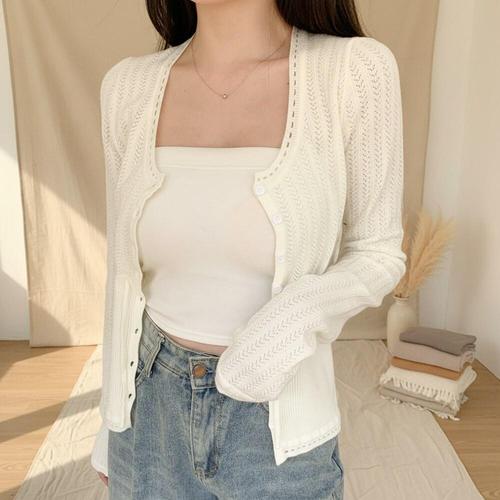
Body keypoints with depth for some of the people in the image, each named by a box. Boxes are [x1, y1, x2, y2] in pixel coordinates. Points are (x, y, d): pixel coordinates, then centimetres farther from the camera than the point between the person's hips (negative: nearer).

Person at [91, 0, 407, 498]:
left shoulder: (355, 69, -15)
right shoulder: (130, 85, -6)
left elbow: (376, 254, -5)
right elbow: (127, 267, 2)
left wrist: (298, 313, -25)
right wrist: (113, 415, 10)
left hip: (279, 424, -2)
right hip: (154, 411, 3)